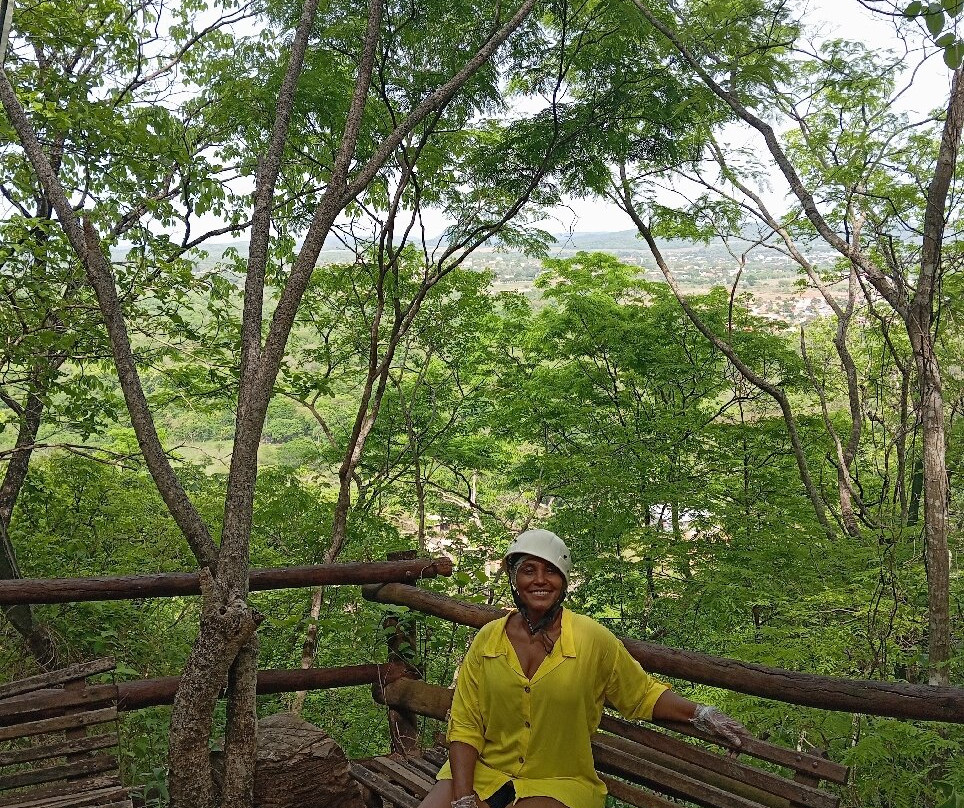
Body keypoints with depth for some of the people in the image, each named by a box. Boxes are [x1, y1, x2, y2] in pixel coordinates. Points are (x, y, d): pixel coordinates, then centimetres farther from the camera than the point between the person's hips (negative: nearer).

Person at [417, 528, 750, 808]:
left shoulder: (593, 639, -7)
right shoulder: (487, 639, -3)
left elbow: (643, 694, 6)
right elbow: (464, 725, -1)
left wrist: (701, 714, -8)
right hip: (483, 770, 2)